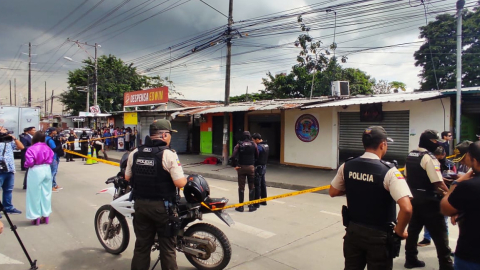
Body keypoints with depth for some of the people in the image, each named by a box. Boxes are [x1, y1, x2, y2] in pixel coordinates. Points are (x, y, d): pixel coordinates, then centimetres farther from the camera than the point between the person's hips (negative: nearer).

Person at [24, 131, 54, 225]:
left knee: (35, 194, 7)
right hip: (46, 170, 5)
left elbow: (29, 162, -14)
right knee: (46, 193, 14)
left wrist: (26, 165, 5)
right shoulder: (47, 148, 1)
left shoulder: (31, 149, -13)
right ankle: (45, 215, 22)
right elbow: (51, 159, 4)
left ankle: (36, 217, 14)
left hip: (35, 171, -5)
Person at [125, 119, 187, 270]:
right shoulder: (168, 154, -16)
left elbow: (127, 177, 10)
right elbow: (180, 183, -20)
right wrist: (185, 179, 1)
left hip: (140, 204, 5)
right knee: (167, 245, 9)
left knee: (142, 244, 18)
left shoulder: (135, 153, 1)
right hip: (162, 206, -5)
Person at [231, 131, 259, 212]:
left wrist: (235, 165, 1)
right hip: (251, 167, 0)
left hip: (241, 167, 0)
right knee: (251, 187, 9)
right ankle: (251, 206, 11)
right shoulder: (254, 144, -2)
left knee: (241, 187, 7)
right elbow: (257, 156, -2)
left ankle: (241, 206, 10)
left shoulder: (239, 144, -4)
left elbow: (233, 155, -11)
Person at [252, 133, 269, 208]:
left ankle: (256, 203, 1)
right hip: (264, 166, 9)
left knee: (257, 185, -3)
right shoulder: (266, 145, 8)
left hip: (258, 168, -9)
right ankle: (263, 201, 27)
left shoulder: (259, 147, -20)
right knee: (263, 184, 17)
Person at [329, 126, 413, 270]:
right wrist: (399, 231, -12)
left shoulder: (347, 166, -6)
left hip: (353, 230, 4)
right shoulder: (388, 171, -20)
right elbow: (406, 208, -27)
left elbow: (333, 192, 7)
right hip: (378, 235, -4)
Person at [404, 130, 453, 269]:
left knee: (413, 229, 17)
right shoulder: (429, 157, -17)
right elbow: (438, 183, -21)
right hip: (428, 200, -8)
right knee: (439, 234, 4)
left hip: (413, 198, 8)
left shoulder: (410, 155, 8)